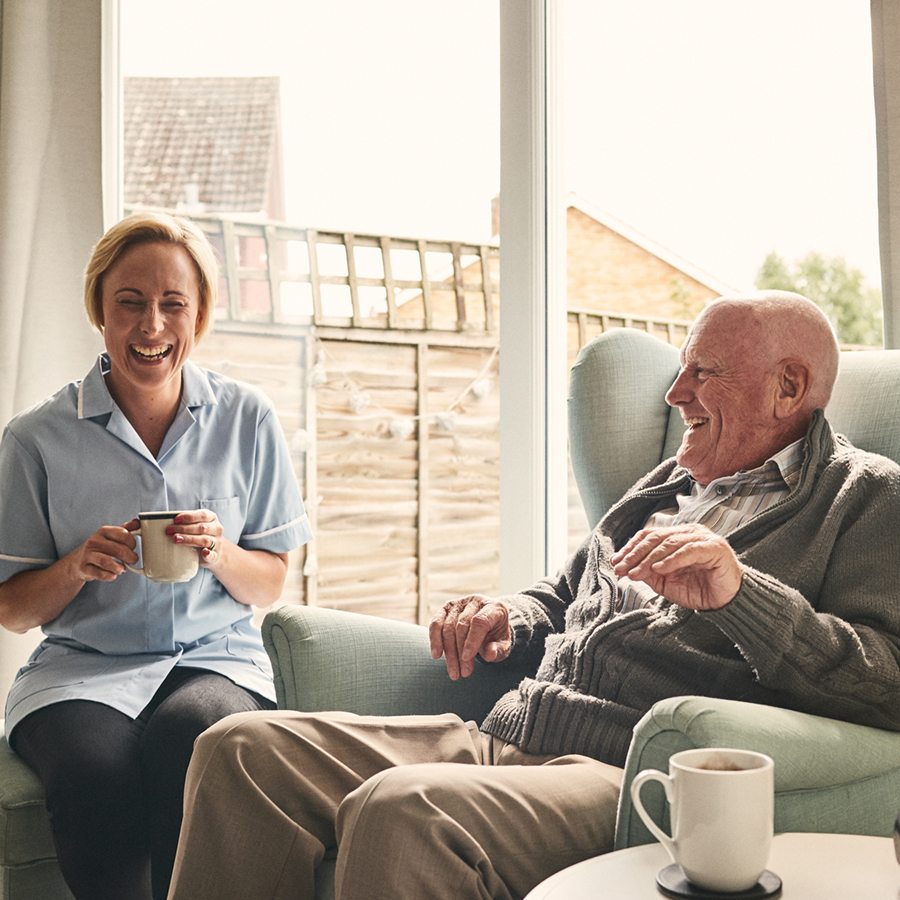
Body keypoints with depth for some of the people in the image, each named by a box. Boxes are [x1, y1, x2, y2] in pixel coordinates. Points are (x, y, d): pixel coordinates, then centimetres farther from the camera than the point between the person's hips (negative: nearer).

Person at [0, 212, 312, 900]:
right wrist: (77, 567, -14)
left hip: (218, 657, 0)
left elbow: (269, 585, 10)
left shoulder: (248, 420, 5)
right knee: (95, 771, -33)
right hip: (82, 668, 0)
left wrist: (219, 553, -13)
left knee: (188, 738, -34)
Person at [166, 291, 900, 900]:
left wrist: (738, 592, -25)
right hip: (507, 739, 8)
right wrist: (509, 620, 12)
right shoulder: (673, 484, 25)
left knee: (396, 809, -35)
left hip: (630, 781, -8)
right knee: (245, 748, -6)